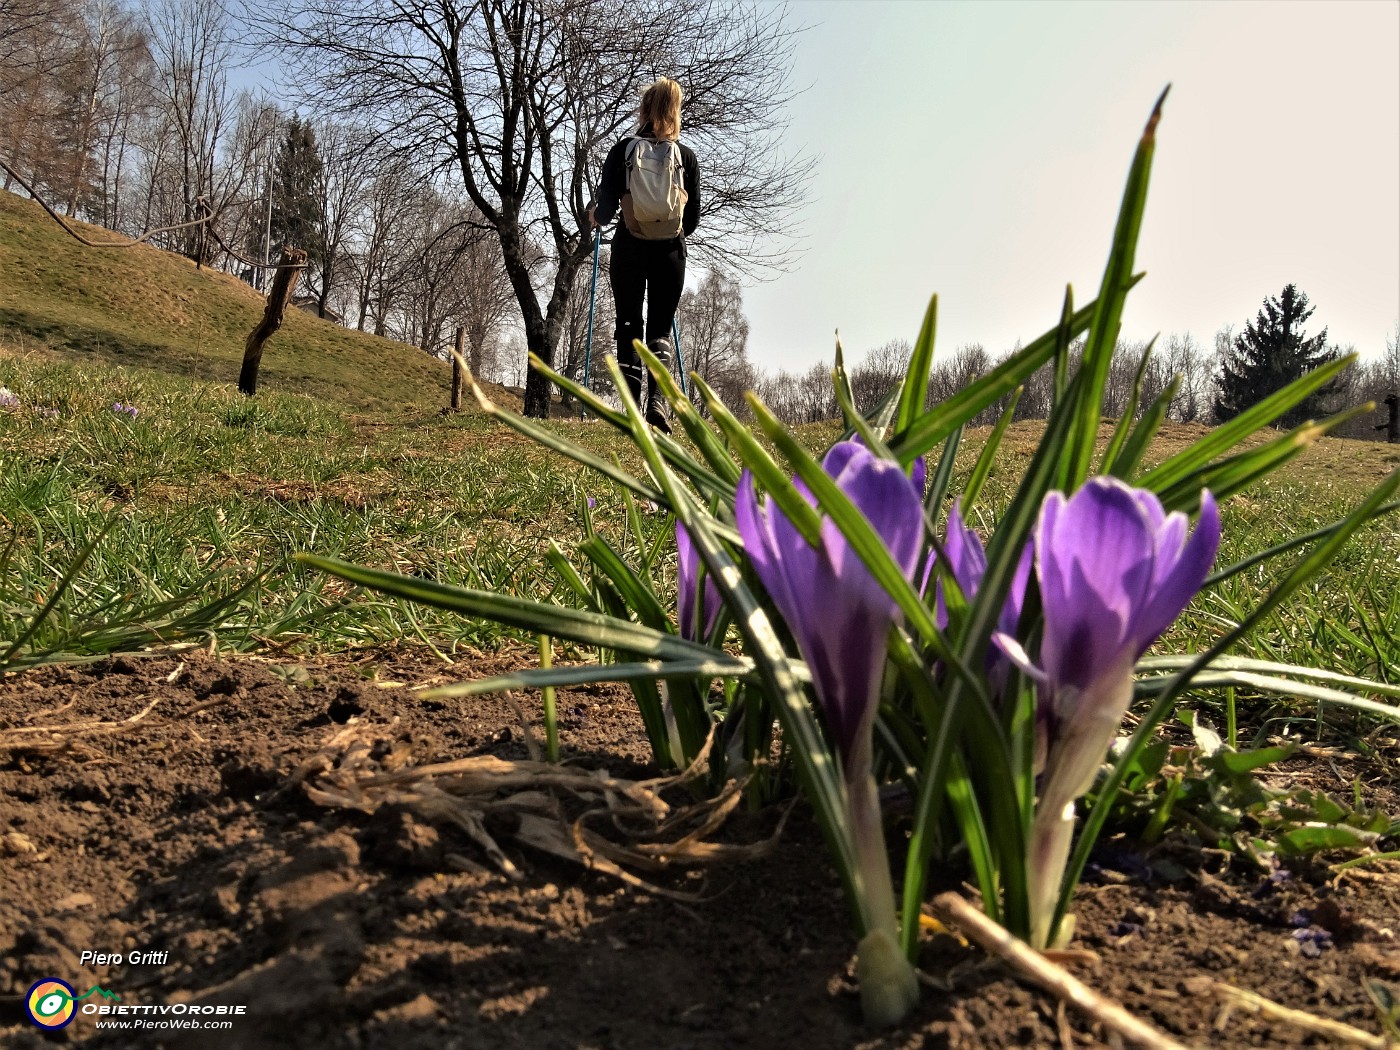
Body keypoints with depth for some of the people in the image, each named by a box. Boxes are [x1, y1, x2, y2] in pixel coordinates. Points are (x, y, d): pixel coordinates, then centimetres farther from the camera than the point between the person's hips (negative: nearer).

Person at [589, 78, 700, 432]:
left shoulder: (622, 150, 1)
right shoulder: (687, 155, 6)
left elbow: (606, 209, -5)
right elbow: (693, 219, 8)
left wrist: (596, 216, 17)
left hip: (629, 247, -1)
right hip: (670, 250, 1)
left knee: (629, 325, 7)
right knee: (660, 328, 7)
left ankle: (632, 409, -2)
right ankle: (657, 400, -14)